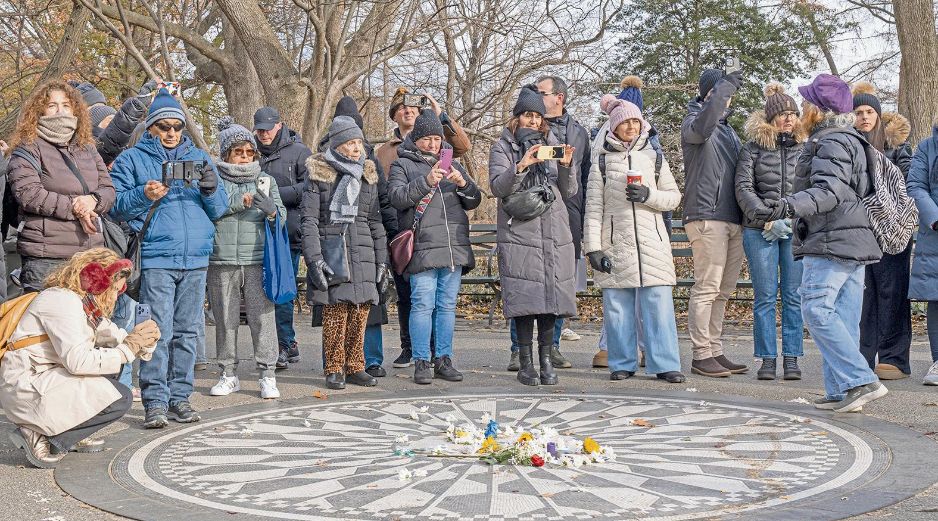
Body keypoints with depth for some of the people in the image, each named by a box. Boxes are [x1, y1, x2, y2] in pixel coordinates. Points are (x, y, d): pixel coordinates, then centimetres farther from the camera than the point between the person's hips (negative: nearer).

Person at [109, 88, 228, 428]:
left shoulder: (198, 158, 18)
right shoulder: (132, 159, 8)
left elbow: (218, 210, 15)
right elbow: (115, 206, 0)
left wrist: (211, 189, -6)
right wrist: (144, 195, -17)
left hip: (196, 258, 4)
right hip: (156, 257, -4)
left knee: (187, 332, 7)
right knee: (158, 332, -9)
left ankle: (180, 397, 14)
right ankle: (155, 402, -5)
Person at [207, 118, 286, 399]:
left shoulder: (266, 180, 14)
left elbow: (282, 216, 6)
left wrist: (272, 210, -16)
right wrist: (237, 202, -13)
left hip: (258, 261, 1)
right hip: (221, 262, -1)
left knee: (263, 316, -4)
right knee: (225, 320, 6)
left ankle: (267, 375, 2)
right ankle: (228, 375, 17)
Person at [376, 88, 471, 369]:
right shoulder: (384, 151, 16)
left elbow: (463, 147, -8)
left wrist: (441, 116, -12)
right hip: (399, 228, 2)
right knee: (404, 292, 6)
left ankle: (437, 348, 8)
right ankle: (408, 348, 15)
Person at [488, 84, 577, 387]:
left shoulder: (551, 144, 17)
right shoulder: (503, 147, 9)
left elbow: (569, 192, 12)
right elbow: (497, 187, -7)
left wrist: (566, 166, -6)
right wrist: (521, 167, -22)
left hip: (554, 234, 3)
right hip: (519, 234, -3)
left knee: (551, 296, -1)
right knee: (524, 298, -7)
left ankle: (546, 359, 7)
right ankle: (525, 363, -1)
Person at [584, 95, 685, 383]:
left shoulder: (653, 156, 12)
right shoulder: (603, 160, 8)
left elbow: (674, 197, 12)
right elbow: (593, 207, 4)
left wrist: (649, 195, -8)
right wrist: (593, 247, -4)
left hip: (651, 242, 1)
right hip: (616, 243, 0)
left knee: (659, 302, -6)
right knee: (617, 305, 1)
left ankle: (665, 364, -2)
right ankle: (623, 363, 11)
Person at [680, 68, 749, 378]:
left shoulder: (727, 129, 24)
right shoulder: (693, 123, 0)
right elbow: (702, 126, -27)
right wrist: (725, 87, -28)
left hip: (733, 219, 8)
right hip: (707, 217, -8)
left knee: (723, 290, 10)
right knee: (707, 288, -9)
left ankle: (715, 352, 16)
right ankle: (701, 356, -5)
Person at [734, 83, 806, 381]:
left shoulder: (805, 148, 9)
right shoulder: (753, 148, 5)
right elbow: (743, 188, -1)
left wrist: (792, 219, -6)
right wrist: (768, 219, -11)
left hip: (797, 231, 1)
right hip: (760, 231, -1)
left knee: (794, 295, 1)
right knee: (765, 296, 0)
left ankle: (791, 359, 7)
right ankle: (768, 359, 5)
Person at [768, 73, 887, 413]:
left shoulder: (832, 142, -9)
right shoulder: (850, 141, 23)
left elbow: (829, 190, -23)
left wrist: (792, 204, -37)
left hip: (831, 243, -10)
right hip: (856, 242, 10)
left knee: (817, 310, -14)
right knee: (843, 318, 7)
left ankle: (861, 381, -18)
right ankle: (841, 391, 6)